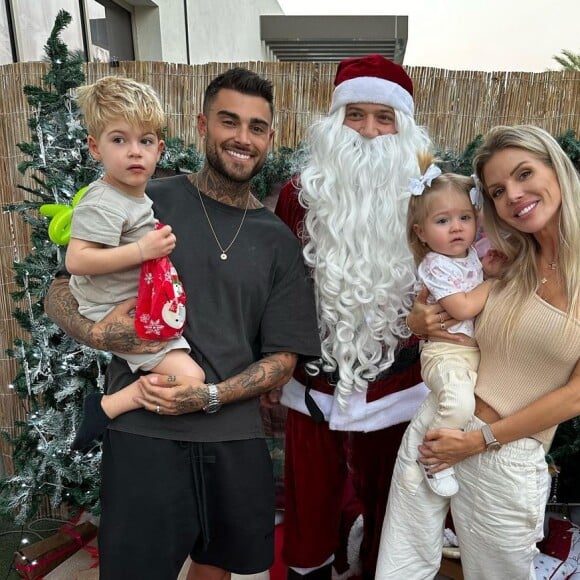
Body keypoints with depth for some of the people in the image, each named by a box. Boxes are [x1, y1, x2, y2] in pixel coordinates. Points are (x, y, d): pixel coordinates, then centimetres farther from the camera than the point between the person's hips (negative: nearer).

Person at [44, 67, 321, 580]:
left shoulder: (279, 242, 4)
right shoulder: (148, 204, -4)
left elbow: (283, 360, 2)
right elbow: (59, 291, 1)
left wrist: (209, 396, -13)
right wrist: (94, 332, -20)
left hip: (236, 442, 3)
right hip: (143, 434, -2)